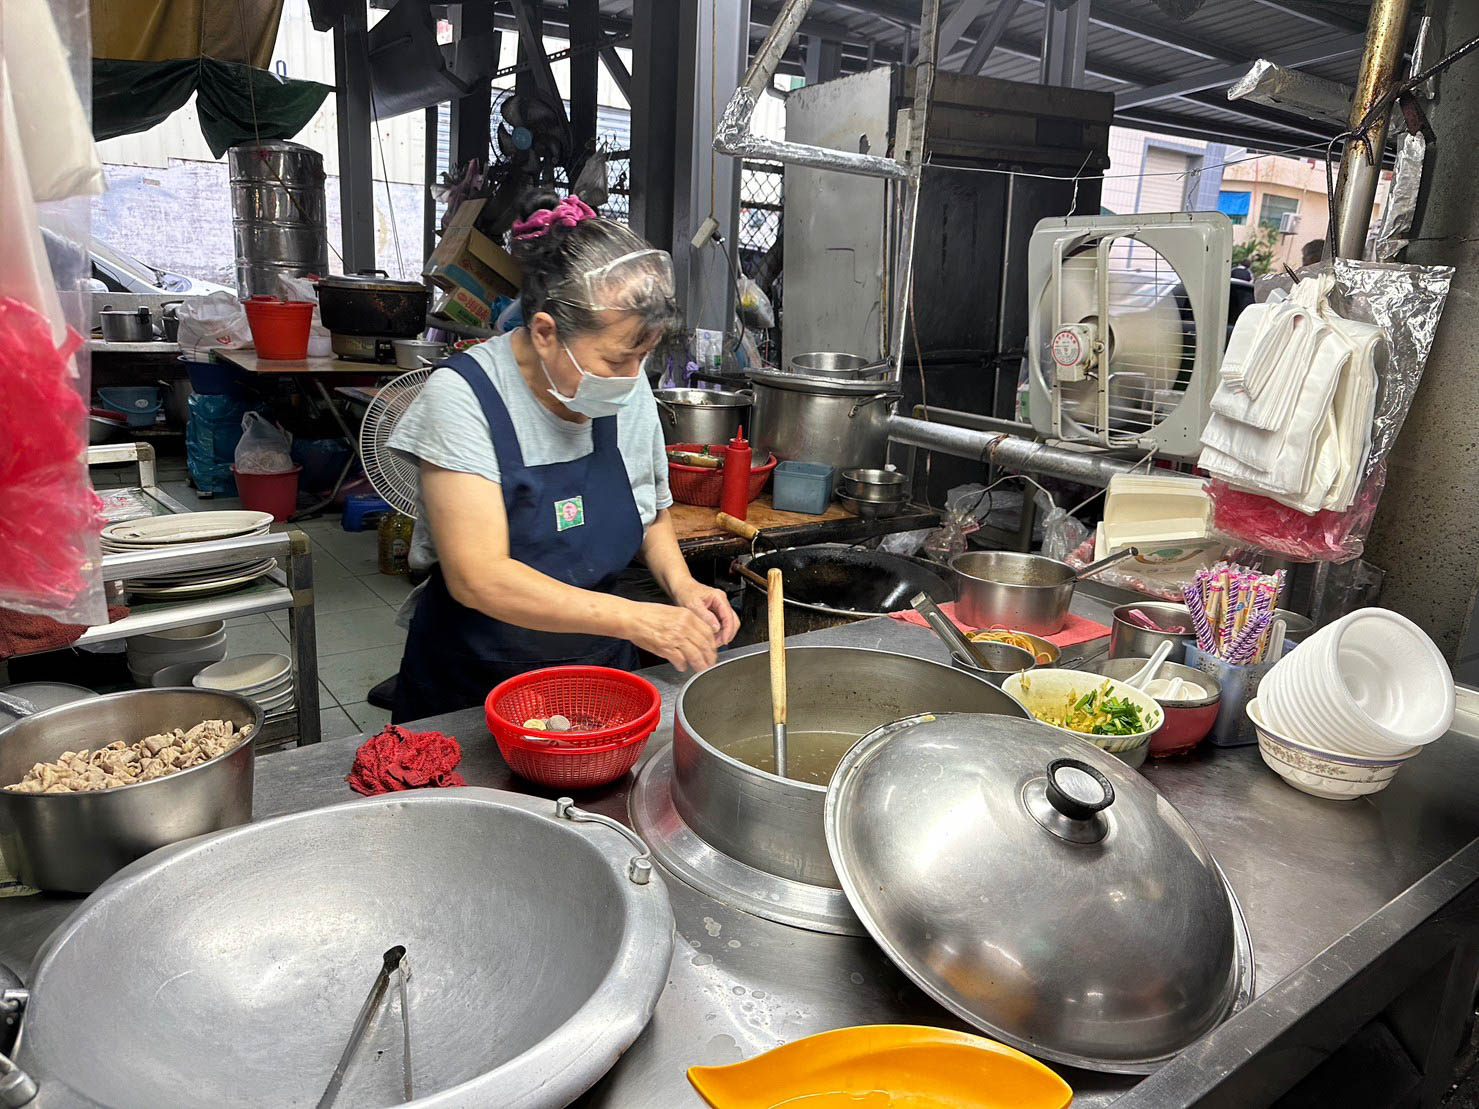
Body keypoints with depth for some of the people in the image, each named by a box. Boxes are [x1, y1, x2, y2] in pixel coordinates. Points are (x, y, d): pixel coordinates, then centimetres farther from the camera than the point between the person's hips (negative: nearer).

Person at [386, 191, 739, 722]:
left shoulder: (629, 391, -7)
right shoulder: (462, 395, -21)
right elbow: (478, 579, -28)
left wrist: (680, 583, -11)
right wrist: (634, 619, -34)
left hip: (600, 670, 4)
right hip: (469, 692, -4)